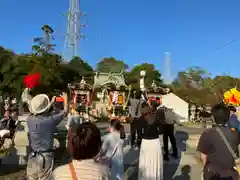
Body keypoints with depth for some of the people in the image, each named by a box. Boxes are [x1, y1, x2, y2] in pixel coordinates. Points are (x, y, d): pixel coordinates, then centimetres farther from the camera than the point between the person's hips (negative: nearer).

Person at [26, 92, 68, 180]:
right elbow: (65, 112, -1)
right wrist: (65, 98, 17)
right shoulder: (50, 120, -17)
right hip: (45, 156, -4)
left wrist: (52, 102, 28)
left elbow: (40, 113, 17)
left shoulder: (30, 119, -5)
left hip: (32, 156, 4)